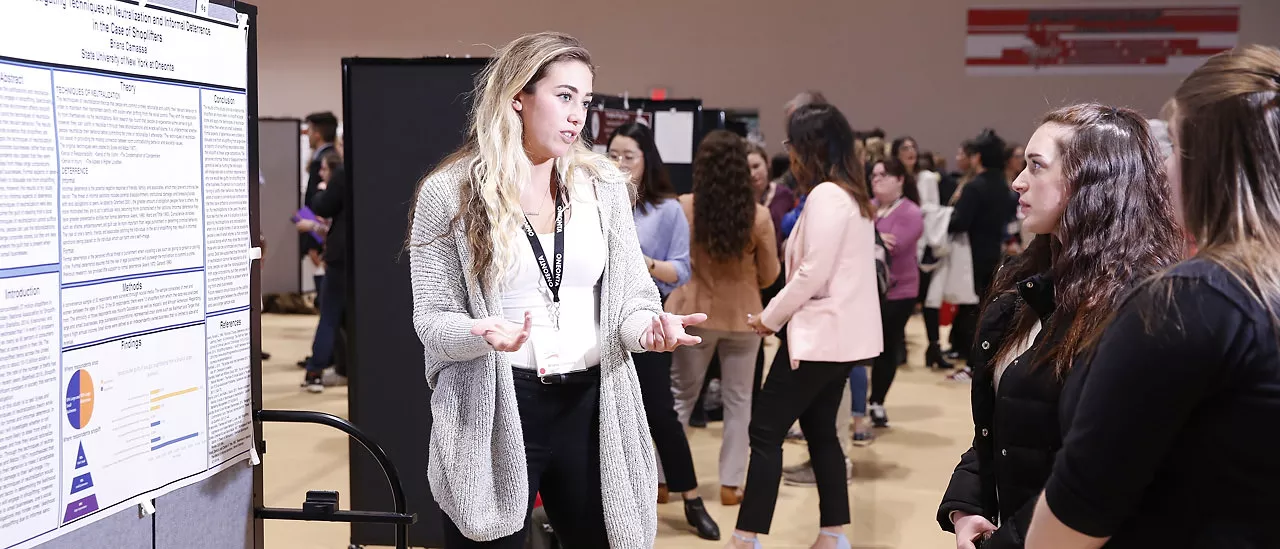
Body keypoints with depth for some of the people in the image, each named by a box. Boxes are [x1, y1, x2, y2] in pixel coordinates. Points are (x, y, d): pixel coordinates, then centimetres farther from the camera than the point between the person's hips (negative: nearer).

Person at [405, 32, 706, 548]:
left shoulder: (604, 184, 6)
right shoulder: (448, 192, -3)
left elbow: (632, 296, 7)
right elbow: (432, 319, -4)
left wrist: (649, 327, -16)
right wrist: (479, 333, -26)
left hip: (592, 404, 3)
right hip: (491, 410, -3)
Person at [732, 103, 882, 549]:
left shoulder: (825, 196, -17)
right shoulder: (852, 195, 15)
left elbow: (813, 273, -21)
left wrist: (770, 317, -9)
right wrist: (780, 314, 11)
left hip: (821, 333, -10)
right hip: (840, 333, 10)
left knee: (766, 432, -6)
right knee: (821, 431, 14)